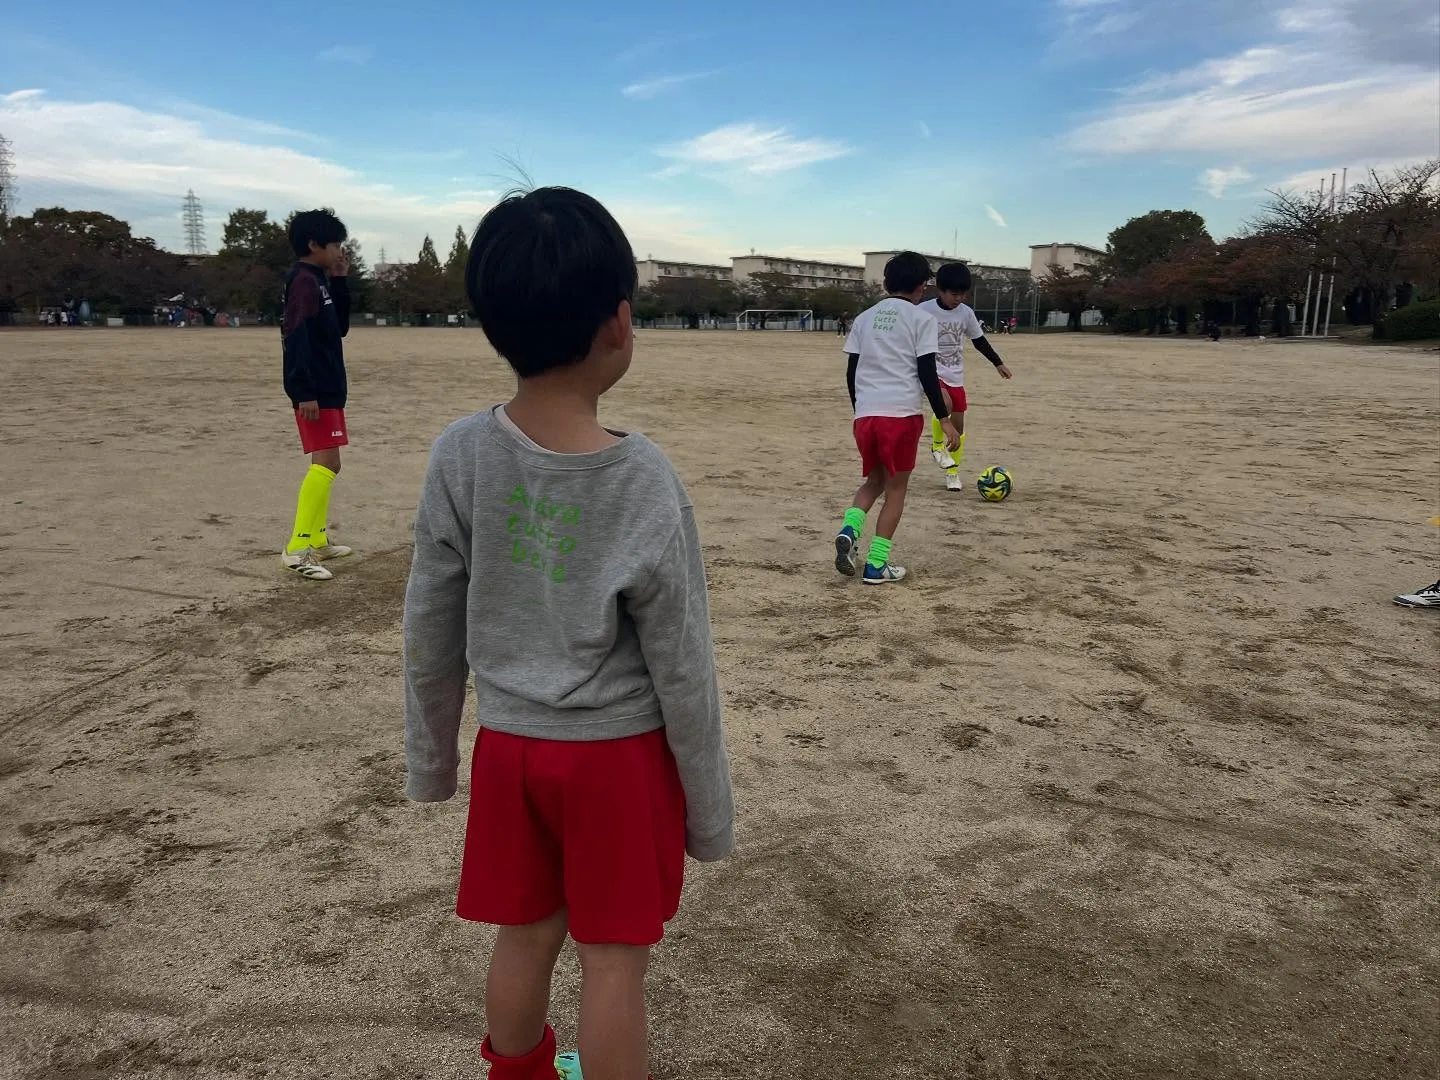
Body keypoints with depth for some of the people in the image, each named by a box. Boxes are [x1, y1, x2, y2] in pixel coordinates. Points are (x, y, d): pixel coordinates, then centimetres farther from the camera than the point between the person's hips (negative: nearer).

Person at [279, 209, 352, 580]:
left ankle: (317, 540, 23)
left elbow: (340, 327, 21)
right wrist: (305, 392, -26)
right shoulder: (304, 280, -13)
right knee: (325, 463, -16)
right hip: (315, 390, -10)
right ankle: (297, 549, -17)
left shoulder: (320, 281, 15)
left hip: (327, 388, 10)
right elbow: (296, 338, -21)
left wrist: (340, 281, 12)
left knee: (328, 464, 15)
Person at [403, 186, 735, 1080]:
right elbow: (682, 669, -13)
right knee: (615, 957, 13)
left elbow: (431, 630, -3)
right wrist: (711, 807, 0)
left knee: (527, 934, 22)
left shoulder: (461, 456, -12)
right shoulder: (644, 480, -21)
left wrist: (431, 758, 13)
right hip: (617, 753, -4)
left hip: (508, 744, 4)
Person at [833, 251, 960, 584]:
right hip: (902, 414, -4)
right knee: (895, 488, 8)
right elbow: (927, 374, -6)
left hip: (865, 414, 5)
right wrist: (944, 419, -3)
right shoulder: (921, 319, 0)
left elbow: (851, 371, 15)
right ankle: (876, 565, 7)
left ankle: (849, 530, -4)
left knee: (874, 481, 22)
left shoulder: (864, 318, 14)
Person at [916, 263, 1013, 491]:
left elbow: (979, 341, 13)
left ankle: (953, 473, 20)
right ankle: (937, 446, -5)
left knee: (959, 424, 5)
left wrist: (998, 363, 14)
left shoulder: (966, 312, 0)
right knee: (945, 404, -32)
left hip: (956, 376, 5)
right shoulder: (924, 311, -13)